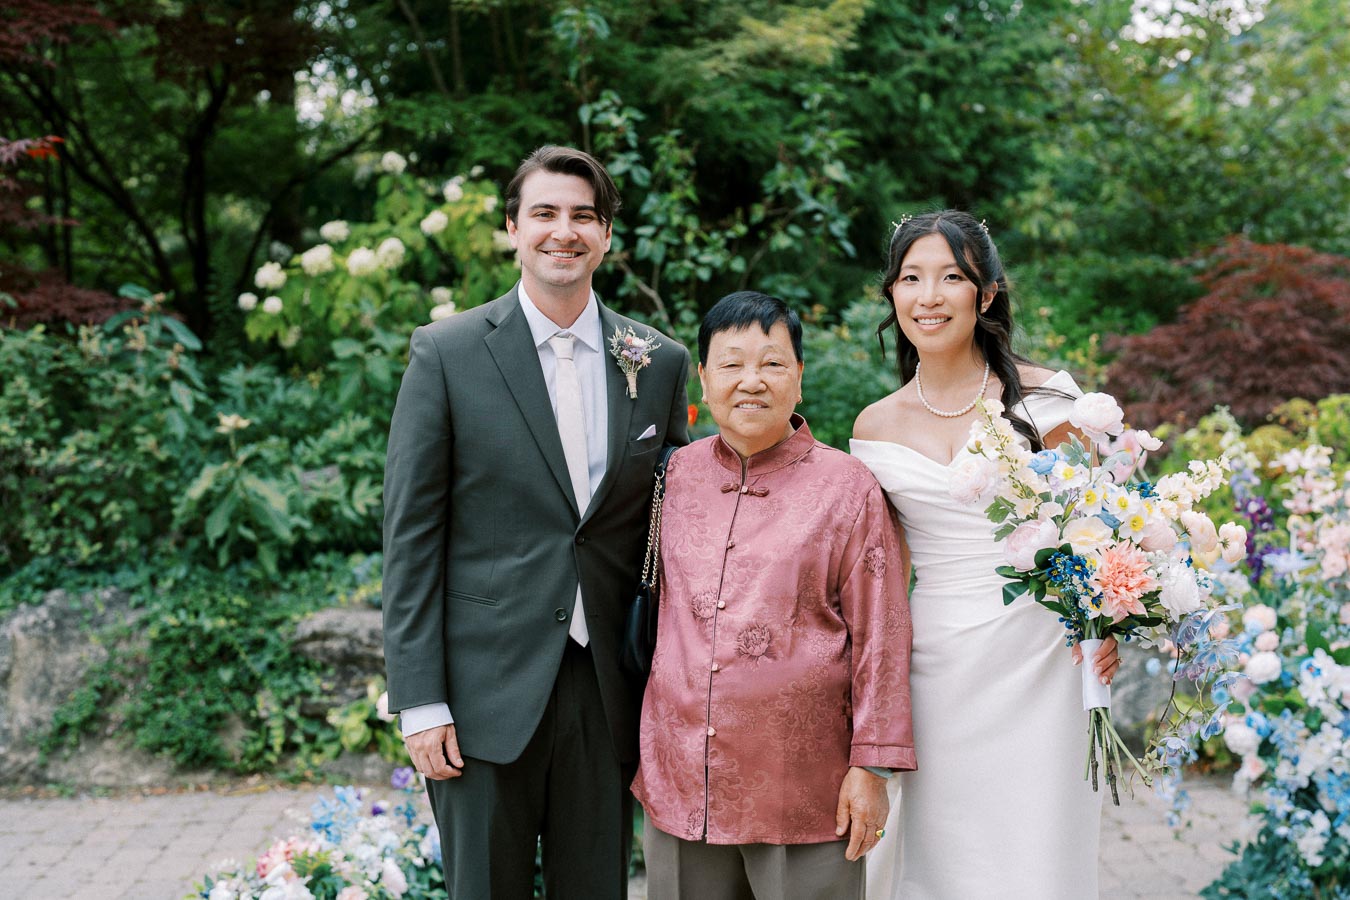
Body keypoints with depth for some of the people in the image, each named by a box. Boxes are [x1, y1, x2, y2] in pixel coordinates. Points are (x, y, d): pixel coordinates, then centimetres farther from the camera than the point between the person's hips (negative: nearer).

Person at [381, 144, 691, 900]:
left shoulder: (662, 363, 5)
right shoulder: (447, 353, -3)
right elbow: (411, 535, -4)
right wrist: (420, 702, -8)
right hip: (487, 692, -2)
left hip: (610, 695, 3)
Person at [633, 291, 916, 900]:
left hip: (804, 792, -3)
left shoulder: (847, 488, -3)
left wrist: (872, 766, -7)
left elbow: (879, 637, -4)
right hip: (680, 779, 3)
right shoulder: (678, 474, 7)